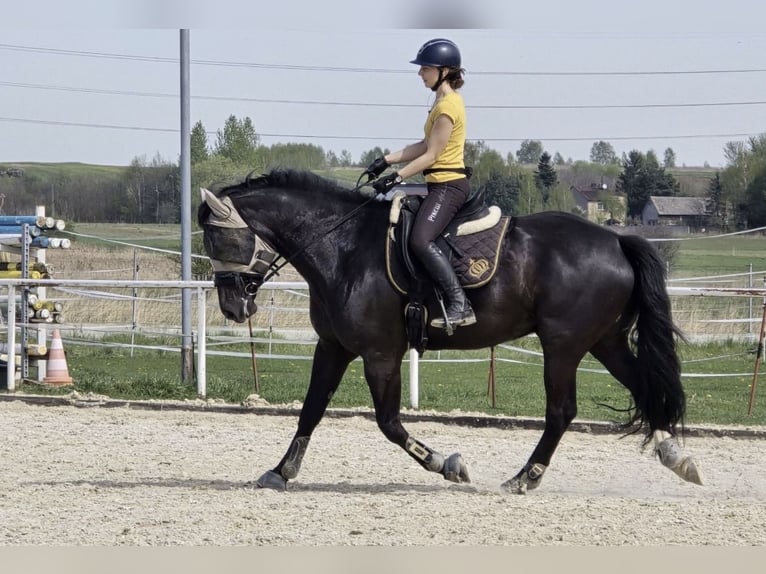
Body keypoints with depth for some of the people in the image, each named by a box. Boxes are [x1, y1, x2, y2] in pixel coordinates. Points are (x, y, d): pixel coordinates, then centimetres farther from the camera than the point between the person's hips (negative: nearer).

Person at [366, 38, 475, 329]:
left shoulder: (448, 105, -15)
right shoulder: (444, 101, 16)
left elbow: (431, 155, -17)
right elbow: (425, 146, 17)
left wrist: (396, 177, -17)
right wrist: (386, 160, 12)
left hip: (448, 185, -11)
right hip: (442, 185, 11)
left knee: (420, 240, -25)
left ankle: (460, 306, -27)